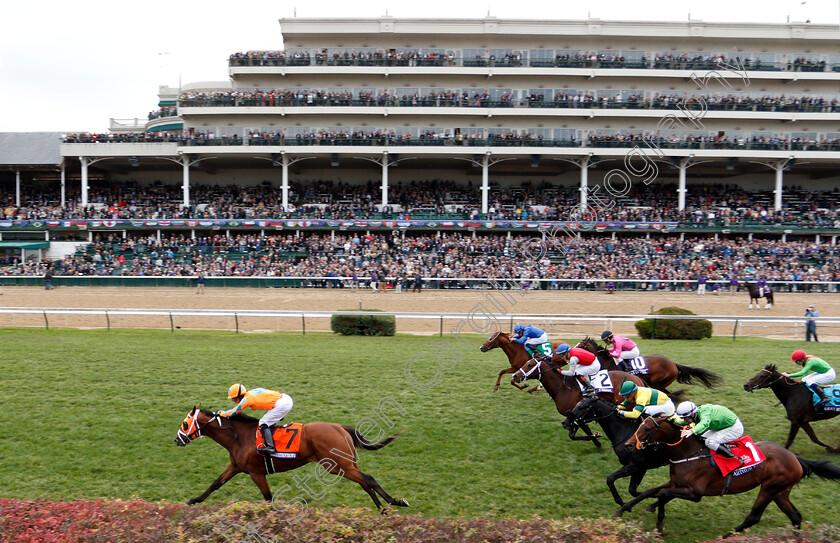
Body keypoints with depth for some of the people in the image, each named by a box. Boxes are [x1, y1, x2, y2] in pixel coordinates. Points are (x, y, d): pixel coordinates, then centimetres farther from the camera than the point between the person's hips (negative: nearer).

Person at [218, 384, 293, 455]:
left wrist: (221, 413, 13)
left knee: (263, 423, -4)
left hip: (282, 405, -9)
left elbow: (234, 412, -1)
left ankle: (270, 447, -6)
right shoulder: (251, 393, 15)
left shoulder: (247, 399, -8)